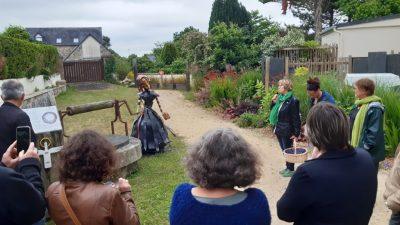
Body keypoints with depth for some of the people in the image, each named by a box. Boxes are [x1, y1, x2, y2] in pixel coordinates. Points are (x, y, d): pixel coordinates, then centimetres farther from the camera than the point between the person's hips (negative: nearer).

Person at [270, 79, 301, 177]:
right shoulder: (279, 98, 7)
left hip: (287, 131, -8)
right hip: (279, 130, 8)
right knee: (284, 150, 18)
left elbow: (296, 118, -16)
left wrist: (296, 133, -16)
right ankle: (287, 167, 32)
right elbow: (273, 111, 17)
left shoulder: (293, 101, -16)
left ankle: (291, 169, 21)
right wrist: (273, 102, 0)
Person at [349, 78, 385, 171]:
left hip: (369, 153, -9)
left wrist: (364, 148, -20)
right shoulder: (359, 104, 8)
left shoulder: (374, 108, -20)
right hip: (357, 148, 9)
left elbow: (374, 132, -23)